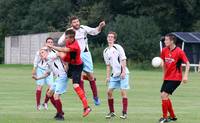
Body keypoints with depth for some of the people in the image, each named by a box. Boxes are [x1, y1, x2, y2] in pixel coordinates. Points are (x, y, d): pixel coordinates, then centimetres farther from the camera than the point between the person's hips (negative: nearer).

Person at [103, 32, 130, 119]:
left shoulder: (118, 48, -4)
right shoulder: (106, 51, 12)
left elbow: (123, 60, -9)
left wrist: (123, 72, -17)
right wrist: (108, 76, 10)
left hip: (123, 74, -5)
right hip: (114, 75, 5)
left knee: (123, 92, -9)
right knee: (109, 91, -1)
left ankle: (124, 113, -4)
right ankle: (112, 112, 11)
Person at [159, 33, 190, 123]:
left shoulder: (179, 51, -15)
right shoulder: (164, 50, 3)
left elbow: (187, 63, -13)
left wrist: (186, 75, -24)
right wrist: (164, 73, 14)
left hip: (175, 78, -8)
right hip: (167, 77, 8)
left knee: (164, 95, -16)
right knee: (164, 96, 11)